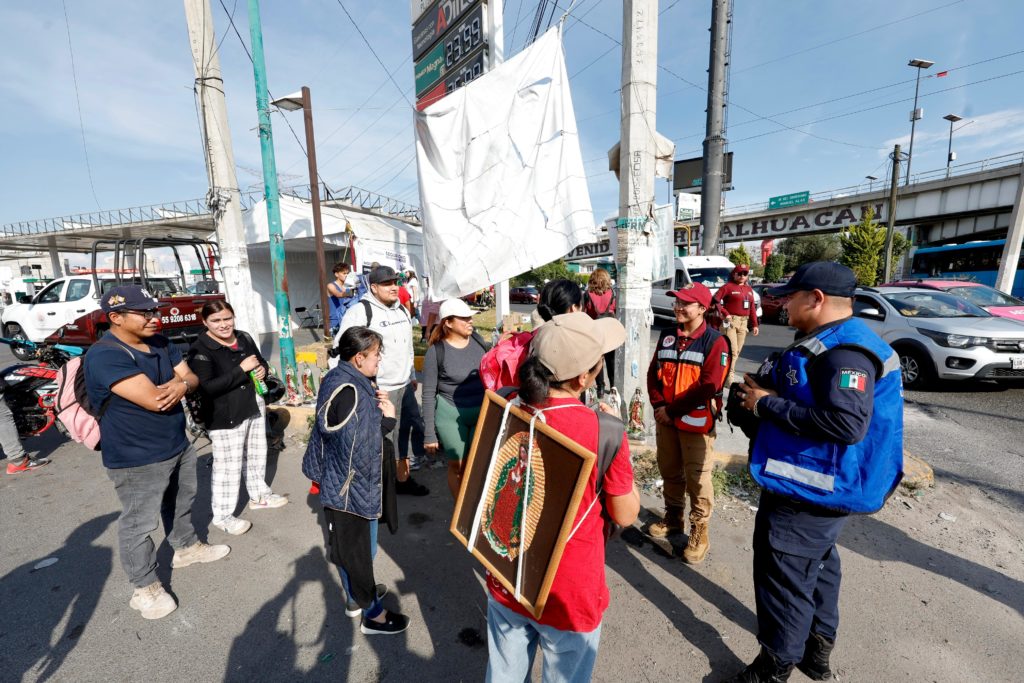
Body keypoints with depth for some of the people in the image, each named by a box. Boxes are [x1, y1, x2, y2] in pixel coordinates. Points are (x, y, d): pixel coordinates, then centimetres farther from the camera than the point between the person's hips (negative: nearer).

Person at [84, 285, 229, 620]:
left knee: (183, 502, 25)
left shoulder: (161, 343, 2)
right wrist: (177, 383, -11)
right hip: (137, 458, -8)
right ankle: (145, 587, 25)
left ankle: (186, 547, 47)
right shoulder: (105, 355, -25)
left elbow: (192, 378, 3)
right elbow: (154, 400, -31)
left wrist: (180, 384, -21)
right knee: (139, 523, 8)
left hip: (179, 445, 8)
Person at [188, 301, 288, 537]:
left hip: (254, 407, 7)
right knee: (228, 466, 1)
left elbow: (261, 361, 18)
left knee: (257, 456, 21)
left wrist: (262, 369, -5)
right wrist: (241, 369, -26)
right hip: (224, 417, -7)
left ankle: (259, 495, 41)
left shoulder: (244, 338, 4)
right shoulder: (200, 350, -16)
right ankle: (223, 516, 18)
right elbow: (207, 387, -25)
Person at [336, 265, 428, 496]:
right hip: (378, 390, -8)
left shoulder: (402, 310, 12)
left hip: (404, 386, 8)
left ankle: (403, 477, 34)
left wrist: (412, 376, 24)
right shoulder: (360, 312, -13)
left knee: (404, 432, 17)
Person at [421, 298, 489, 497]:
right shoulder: (436, 351, -11)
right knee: (458, 466, 8)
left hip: (483, 412, 3)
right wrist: (429, 434, -6)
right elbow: (428, 394, -6)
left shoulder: (477, 340, 0)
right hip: (450, 415, -3)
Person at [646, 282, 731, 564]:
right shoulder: (667, 336, 7)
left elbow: (709, 386, -18)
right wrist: (658, 405, -7)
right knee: (669, 472, 18)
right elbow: (653, 373, 7)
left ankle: (699, 531, 22)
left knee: (697, 478, 4)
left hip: (696, 422, -5)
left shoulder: (715, 341, -11)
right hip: (666, 419, 6)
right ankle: (673, 517, 37)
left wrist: (672, 409, -16)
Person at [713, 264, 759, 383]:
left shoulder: (749, 289, 16)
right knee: (732, 350, -10)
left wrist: (754, 324, 13)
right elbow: (715, 300, -14)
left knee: (737, 350, 12)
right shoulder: (728, 286, -5)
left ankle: (728, 370, 25)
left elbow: (752, 308, 16)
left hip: (744, 322, 7)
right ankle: (729, 377, -5)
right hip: (730, 321, -7)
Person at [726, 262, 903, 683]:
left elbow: (846, 423, -33)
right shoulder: (829, 343, 10)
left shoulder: (844, 352, -24)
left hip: (810, 489, -11)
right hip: (816, 484, 11)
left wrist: (768, 404, -26)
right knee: (816, 566, 25)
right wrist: (765, 391, 4)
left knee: (784, 577, 3)